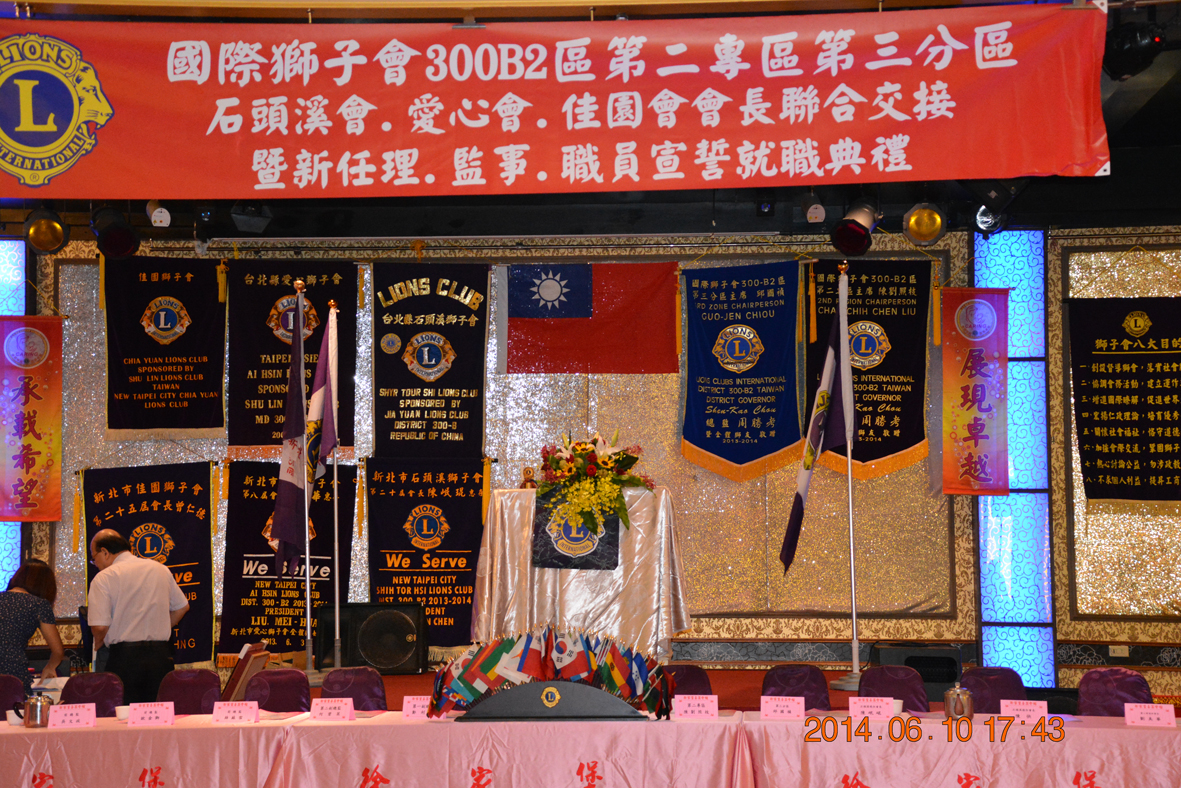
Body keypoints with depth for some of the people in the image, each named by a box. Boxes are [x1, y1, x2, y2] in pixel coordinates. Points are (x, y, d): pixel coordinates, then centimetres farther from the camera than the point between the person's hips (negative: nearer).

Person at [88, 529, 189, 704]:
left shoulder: (103, 578, -6)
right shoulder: (161, 569, 10)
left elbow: (100, 626, -12)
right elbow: (182, 607, 19)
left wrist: (98, 644, 8)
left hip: (124, 656, -4)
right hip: (161, 655, 5)